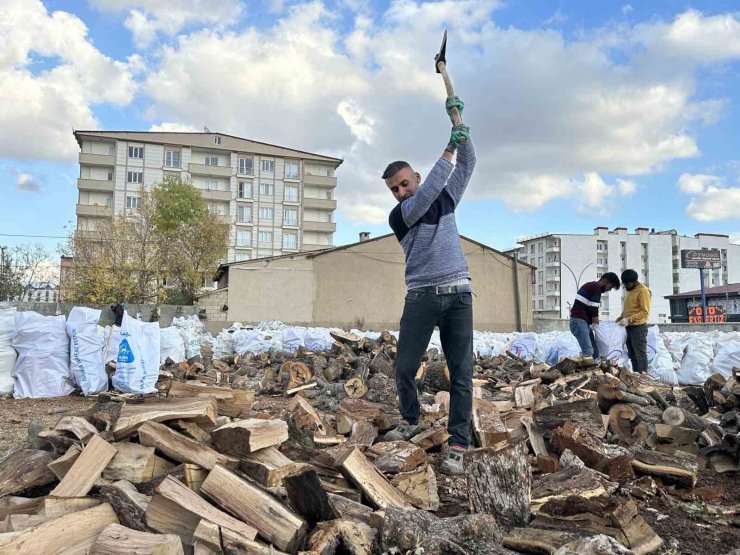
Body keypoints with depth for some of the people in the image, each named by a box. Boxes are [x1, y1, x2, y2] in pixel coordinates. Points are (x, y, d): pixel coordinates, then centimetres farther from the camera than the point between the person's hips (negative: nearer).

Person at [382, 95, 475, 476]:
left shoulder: (446, 198, 15)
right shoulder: (398, 216, 2)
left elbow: (467, 164, 12)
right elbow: (424, 197, -16)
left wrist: (459, 123, 2)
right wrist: (447, 150, -16)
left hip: (458, 294, 2)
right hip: (422, 297, -1)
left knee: (461, 373, -2)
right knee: (404, 369, 2)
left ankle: (458, 447, 4)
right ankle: (410, 421, 28)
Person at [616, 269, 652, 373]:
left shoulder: (643, 291, -13)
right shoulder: (629, 290, 15)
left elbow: (645, 312, -18)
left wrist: (629, 319, -23)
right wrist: (621, 317, 10)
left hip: (638, 328, -9)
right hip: (629, 327, 9)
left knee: (640, 355, -6)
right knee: (632, 355, 12)